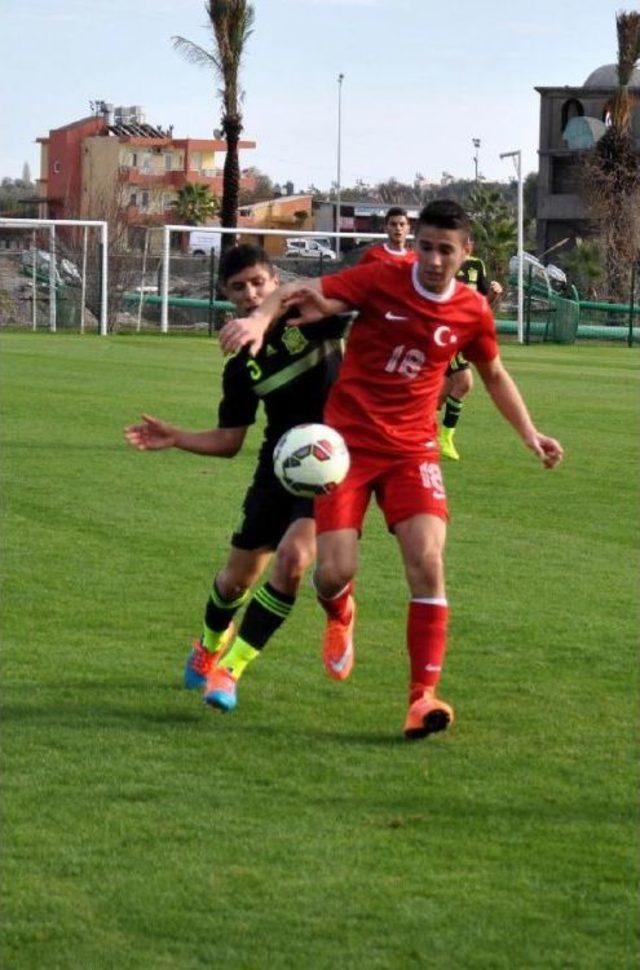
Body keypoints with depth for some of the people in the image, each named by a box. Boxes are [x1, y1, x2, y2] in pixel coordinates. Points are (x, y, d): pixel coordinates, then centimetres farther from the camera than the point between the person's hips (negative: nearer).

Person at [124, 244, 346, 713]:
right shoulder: (242, 363, 3)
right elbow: (228, 441, 7)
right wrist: (176, 438, -8)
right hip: (278, 466, 4)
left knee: (292, 560, -23)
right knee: (239, 576, 10)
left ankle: (230, 669, -12)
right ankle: (211, 645, 44)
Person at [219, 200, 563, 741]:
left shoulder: (473, 312, 1)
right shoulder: (382, 282, -10)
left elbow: (495, 375, 21)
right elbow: (303, 296, -18)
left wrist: (530, 434, 17)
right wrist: (261, 319, -38)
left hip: (412, 449, 2)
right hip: (348, 442, -2)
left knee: (427, 561, -18)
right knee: (335, 572, -9)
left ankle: (424, 697, -12)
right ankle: (340, 615, 32)